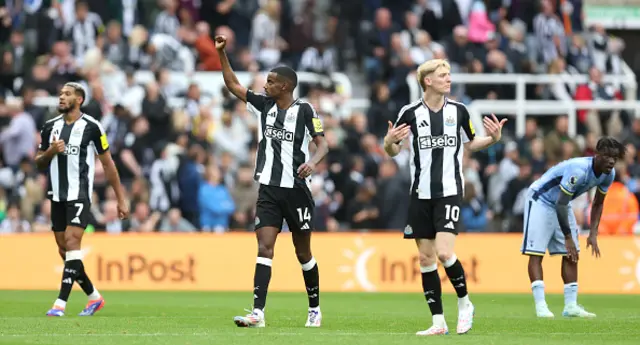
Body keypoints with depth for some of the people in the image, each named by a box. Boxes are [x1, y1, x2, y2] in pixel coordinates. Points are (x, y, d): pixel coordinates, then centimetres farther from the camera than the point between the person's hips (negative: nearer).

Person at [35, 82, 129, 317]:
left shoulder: (91, 127, -4)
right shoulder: (50, 127, 10)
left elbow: (108, 164, 1)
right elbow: (39, 163, 16)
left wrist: (121, 199, 2)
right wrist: (50, 152, -7)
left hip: (80, 196, -6)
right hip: (57, 196, 6)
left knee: (71, 243, -18)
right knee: (64, 250, 8)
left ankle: (61, 302, -23)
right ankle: (94, 296, 24)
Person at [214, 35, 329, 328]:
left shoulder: (304, 111, -6)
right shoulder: (264, 105, 7)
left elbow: (322, 143, -7)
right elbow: (233, 85, 11)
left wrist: (313, 161, -27)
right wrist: (221, 53, 3)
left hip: (296, 189, -3)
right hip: (269, 190, 3)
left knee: (303, 252, 8)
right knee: (264, 248, -9)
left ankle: (314, 309, 24)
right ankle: (258, 313, -17)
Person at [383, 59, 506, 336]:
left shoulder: (458, 110, 1)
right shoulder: (411, 113, -2)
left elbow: (470, 143, 16)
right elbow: (393, 151, 8)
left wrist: (493, 138, -2)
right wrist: (389, 142, -15)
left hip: (449, 191, -1)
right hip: (421, 195, 1)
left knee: (444, 252, -17)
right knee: (426, 258, 3)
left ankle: (464, 303, 7)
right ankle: (438, 322, 10)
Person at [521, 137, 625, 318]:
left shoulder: (609, 174, -10)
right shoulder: (578, 170, -35)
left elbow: (598, 204, 7)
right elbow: (560, 205, -31)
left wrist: (593, 234, -2)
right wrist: (568, 238, -27)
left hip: (562, 205, 8)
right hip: (540, 200, -8)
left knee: (571, 255, 1)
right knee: (536, 253, -14)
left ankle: (571, 306, 3)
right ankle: (540, 306, -18)